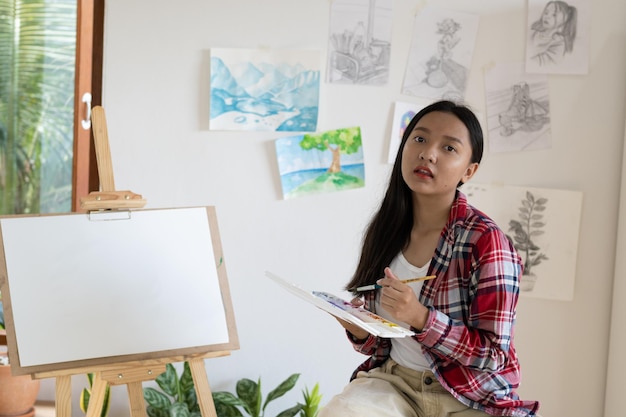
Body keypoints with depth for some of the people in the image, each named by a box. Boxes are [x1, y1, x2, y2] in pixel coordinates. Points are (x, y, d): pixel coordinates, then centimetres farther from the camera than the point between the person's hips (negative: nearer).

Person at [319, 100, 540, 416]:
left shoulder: (486, 241, -14)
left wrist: (421, 318, -26)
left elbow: (493, 354, -14)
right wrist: (359, 330, -11)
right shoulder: (385, 231, 2)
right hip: (393, 380, 3)